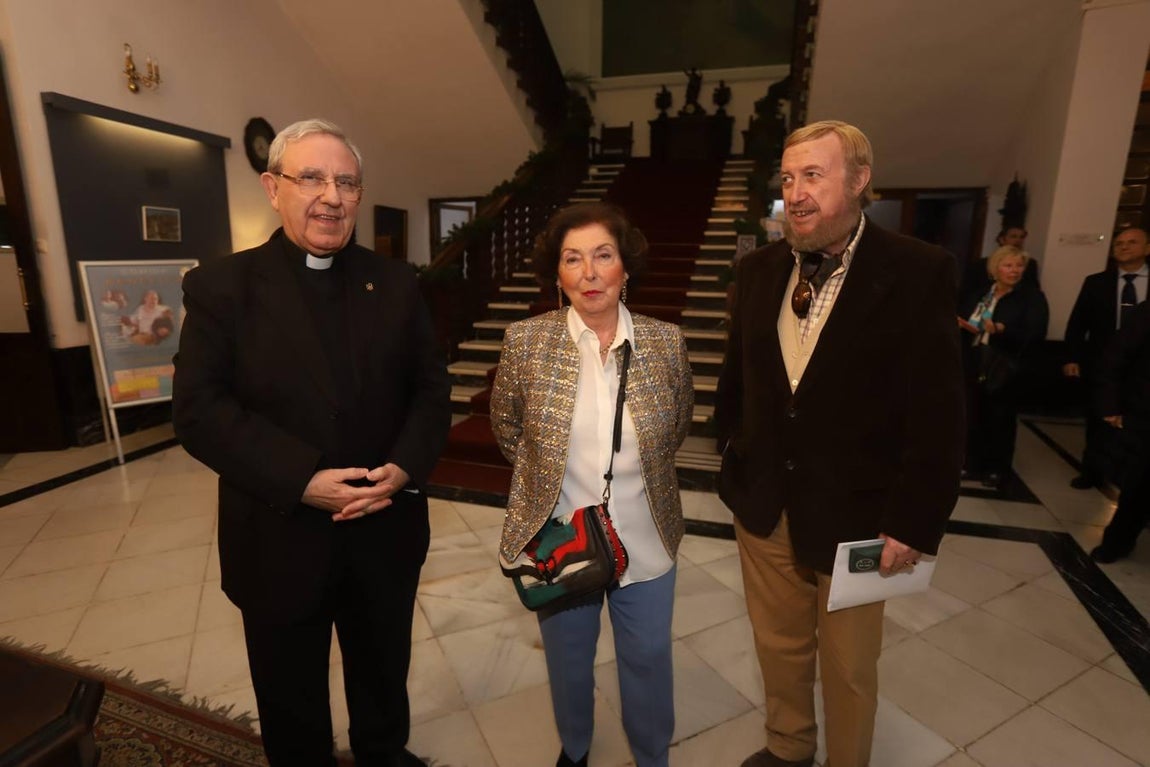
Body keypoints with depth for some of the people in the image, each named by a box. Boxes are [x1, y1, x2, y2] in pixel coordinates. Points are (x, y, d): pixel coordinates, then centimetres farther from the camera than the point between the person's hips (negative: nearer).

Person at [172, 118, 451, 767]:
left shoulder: (395, 283, 2)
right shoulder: (222, 285, -6)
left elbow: (431, 389, 0)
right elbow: (199, 410, -13)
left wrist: (405, 467, -17)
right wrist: (303, 479, -23)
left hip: (386, 530, 3)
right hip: (280, 538, -2)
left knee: (384, 673, 26)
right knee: (291, 697, 21)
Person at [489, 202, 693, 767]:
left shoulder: (667, 342, -10)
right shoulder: (525, 342, -13)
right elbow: (506, 426, 3)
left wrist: (639, 473, 7)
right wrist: (547, 474, 4)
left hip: (646, 545, 1)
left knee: (649, 664, 20)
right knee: (568, 662, 24)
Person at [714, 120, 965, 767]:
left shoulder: (918, 272, -13)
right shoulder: (760, 269, 1)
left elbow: (938, 416, -13)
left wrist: (914, 524, -14)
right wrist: (732, 456, 8)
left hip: (852, 512, -4)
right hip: (763, 503, 4)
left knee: (849, 668, 17)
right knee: (779, 645, 22)